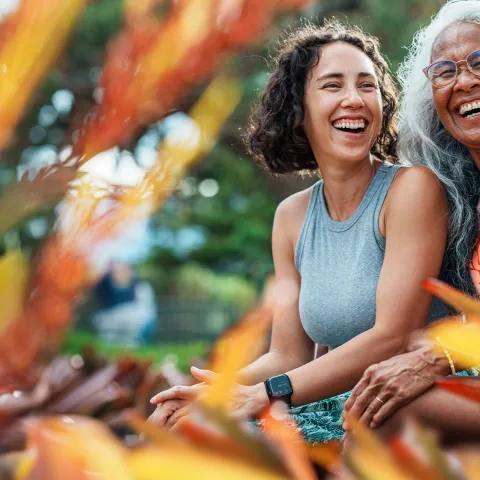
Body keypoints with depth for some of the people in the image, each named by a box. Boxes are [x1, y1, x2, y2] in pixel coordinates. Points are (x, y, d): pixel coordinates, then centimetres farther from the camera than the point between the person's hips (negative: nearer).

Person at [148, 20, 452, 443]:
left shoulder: (413, 187, -11)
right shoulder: (293, 217, 8)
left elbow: (392, 338, -17)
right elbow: (288, 356, 6)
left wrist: (263, 396, -21)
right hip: (342, 406, 5)